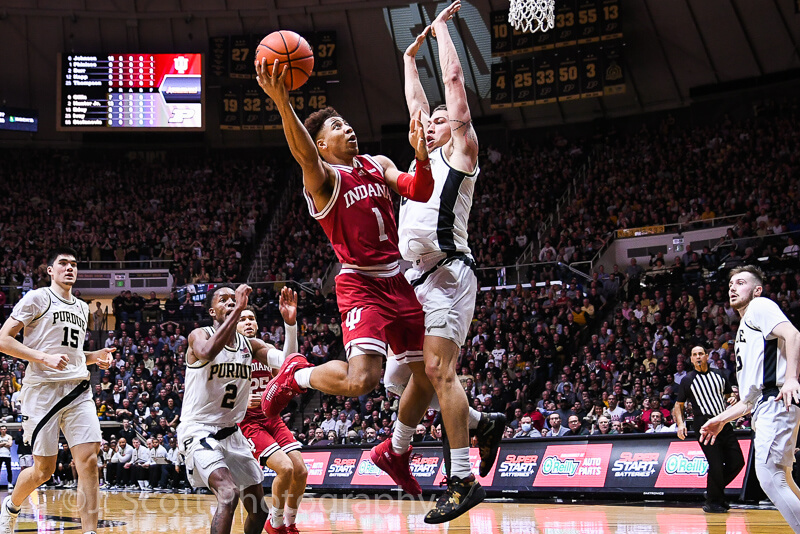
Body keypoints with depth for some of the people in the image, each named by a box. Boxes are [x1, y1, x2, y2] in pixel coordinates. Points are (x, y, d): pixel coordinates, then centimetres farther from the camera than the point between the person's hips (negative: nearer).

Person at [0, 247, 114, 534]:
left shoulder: (82, 308, 20)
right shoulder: (37, 298, -1)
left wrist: (95, 357, 11)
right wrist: (44, 357, -18)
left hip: (78, 389, 5)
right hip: (43, 389, -5)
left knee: (89, 461, -10)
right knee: (44, 469, 1)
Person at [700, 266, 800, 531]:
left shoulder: (759, 306, 3)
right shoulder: (744, 330, 31)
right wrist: (722, 419, 29)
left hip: (776, 402, -10)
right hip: (765, 408, 10)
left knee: (769, 475, -17)